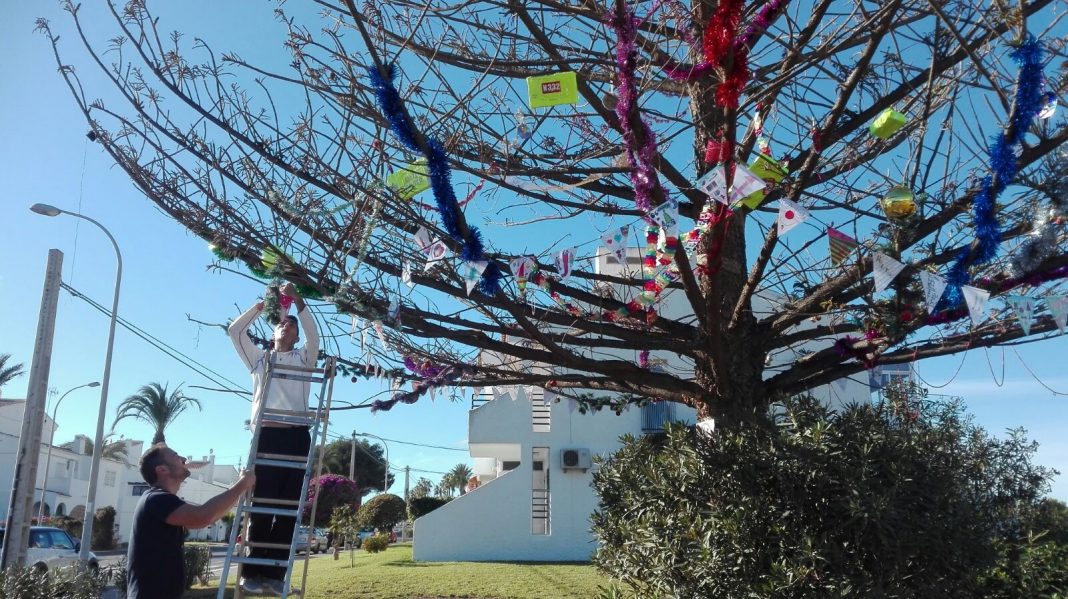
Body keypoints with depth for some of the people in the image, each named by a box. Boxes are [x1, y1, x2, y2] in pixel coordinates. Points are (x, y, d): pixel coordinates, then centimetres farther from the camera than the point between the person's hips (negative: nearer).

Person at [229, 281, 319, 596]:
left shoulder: (304, 358, 17)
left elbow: (314, 335, -2)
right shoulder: (259, 358, 22)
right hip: (265, 434, 0)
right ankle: (252, 572, 0)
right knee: (261, 504, -4)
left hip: (296, 435, 0)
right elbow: (235, 331, 13)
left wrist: (298, 300, -9)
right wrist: (262, 305, 8)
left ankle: (275, 574, -1)